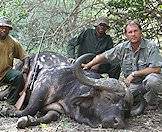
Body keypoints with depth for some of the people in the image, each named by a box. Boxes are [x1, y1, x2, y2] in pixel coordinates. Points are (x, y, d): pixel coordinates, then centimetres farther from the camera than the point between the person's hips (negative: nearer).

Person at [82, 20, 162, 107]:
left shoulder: (151, 46, -16)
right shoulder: (123, 47, -2)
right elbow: (104, 56, 5)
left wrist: (134, 74, -20)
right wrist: (88, 65, -4)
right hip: (134, 85, 5)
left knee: (152, 79, -38)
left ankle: (152, 103, -7)